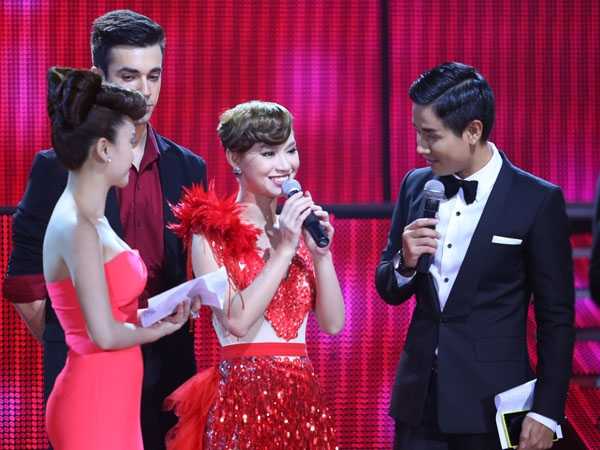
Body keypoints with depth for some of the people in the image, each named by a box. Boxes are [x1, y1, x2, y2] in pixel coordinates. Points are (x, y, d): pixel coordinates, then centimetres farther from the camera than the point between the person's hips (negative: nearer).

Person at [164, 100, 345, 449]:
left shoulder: (297, 225, 12)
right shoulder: (212, 231, -5)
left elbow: (332, 323, 5)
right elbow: (237, 320, -17)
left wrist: (320, 254, -7)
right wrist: (284, 250, -14)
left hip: (302, 397, 5)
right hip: (243, 395, -5)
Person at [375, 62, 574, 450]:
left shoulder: (537, 201, -9)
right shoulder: (416, 185, 5)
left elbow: (556, 319, -6)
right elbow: (389, 290, 14)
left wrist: (546, 413, -8)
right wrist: (406, 262, -9)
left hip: (492, 404, -4)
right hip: (420, 399, 4)